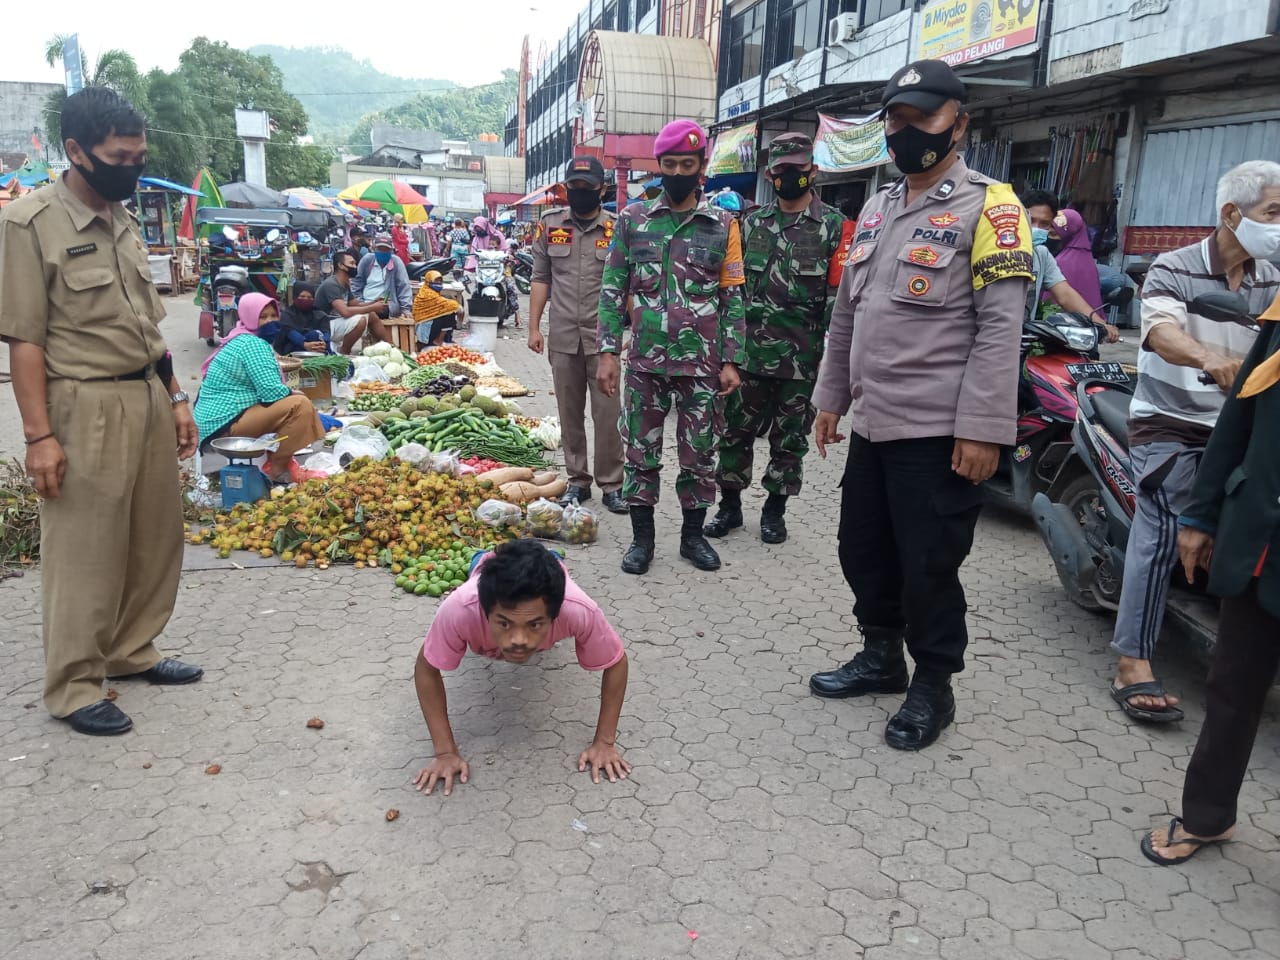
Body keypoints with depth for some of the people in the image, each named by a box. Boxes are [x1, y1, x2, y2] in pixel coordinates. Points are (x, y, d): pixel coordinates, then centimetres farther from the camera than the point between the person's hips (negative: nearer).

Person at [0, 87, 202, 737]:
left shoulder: (124, 222, 12)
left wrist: (176, 399, 14)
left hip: (149, 399, 7)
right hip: (87, 408, -7)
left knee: (155, 537, 14)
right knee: (86, 554, 2)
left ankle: (132, 651, 33)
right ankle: (73, 689, 17)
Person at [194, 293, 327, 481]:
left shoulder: (241, 339, 17)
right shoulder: (253, 344, -14)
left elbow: (265, 388, 20)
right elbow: (272, 392, -22)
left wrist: (290, 393, 2)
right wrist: (293, 394, -1)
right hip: (225, 423, -11)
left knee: (292, 399, 21)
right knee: (300, 405, -21)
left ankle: (275, 460, 10)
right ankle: (278, 469, -11)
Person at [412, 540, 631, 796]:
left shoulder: (579, 610, -49)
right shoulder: (460, 609, -49)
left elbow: (616, 663, -29)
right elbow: (426, 668, -30)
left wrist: (604, 742, -28)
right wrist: (446, 752, -31)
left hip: (545, 582, 1)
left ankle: (549, 563, 64)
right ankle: (482, 564, 63)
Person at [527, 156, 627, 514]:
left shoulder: (617, 229, 1)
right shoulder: (549, 225, 8)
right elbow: (541, 279, 9)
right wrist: (534, 327, 4)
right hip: (563, 337, 3)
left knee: (608, 413, -1)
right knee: (570, 414, 10)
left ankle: (611, 485, 9)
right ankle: (578, 481, 21)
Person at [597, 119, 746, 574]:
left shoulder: (723, 225, 3)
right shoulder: (632, 219, 4)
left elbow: (733, 299, 3)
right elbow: (612, 289, 4)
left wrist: (731, 361, -3)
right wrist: (607, 352, -4)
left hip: (702, 365, 0)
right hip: (644, 363, 1)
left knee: (699, 455, 8)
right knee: (640, 453, 7)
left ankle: (693, 534, 25)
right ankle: (642, 537, 21)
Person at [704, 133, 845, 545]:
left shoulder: (833, 226, -1)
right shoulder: (752, 223, 10)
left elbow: (840, 295, -5)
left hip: (803, 358, -3)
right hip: (750, 353, 3)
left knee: (790, 440, 9)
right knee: (735, 431, 8)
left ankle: (775, 510, 24)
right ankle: (730, 505, 23)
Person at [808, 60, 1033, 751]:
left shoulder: (987, 206, -6)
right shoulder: (876, 210, 15)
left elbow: (1001, 327, -14)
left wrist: (982, 428, -19)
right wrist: (831, 397, 18)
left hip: (939, 432, -7)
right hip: (873, 424, 7)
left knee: (928, 565, 2)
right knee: (863, 550, 16)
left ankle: (933, 687, 21)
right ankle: (881, 656, 36)